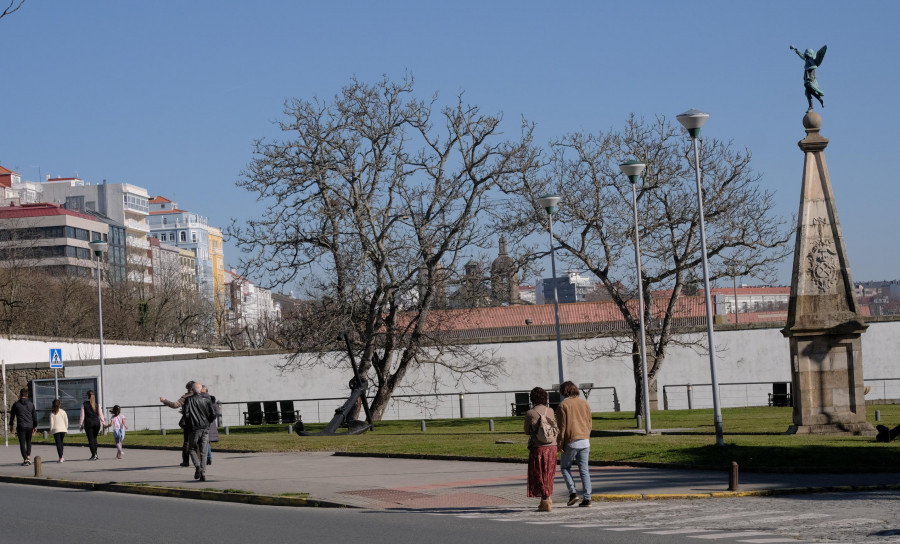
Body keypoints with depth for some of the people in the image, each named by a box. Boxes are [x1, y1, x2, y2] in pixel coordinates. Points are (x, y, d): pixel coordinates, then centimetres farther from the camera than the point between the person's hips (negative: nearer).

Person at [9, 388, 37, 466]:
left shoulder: (16, 404, -2)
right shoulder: (31, 404, 5)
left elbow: (12, 415, 3)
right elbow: (35, 416, 9)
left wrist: (11, 425, 15)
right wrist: (35, 426, 16)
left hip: (21, 426, -3)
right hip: (29, 426, 3)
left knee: (22, 443, 0)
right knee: (28, 441, 20)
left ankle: (25, 460, -5)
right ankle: (28, 456, 8)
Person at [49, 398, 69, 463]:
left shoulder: (52, 413, -3)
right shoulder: (63, 412, 3)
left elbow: (51, 423, -4)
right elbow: (66, 421, 6)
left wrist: (51, 431, 4)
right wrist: (66, 428, 17)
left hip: (56, 430, -3)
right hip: (63, 429, 3)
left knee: (58, 444, -2)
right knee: (61, 443, 19)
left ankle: (60, 458, -9)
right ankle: (61, 457, 23)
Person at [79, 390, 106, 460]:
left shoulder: (84, 405, -4)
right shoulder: (97, 405, 2)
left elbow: (82, 416, -3)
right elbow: (100, 415, 2)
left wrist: (80, 425, 4)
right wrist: (103, 423, 9)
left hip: (88, 423, -3)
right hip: (96, 422, 3)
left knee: (90, 439, 2)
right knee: (94, 438, 18)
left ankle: (94, 455, -3)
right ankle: (95, 453, 12)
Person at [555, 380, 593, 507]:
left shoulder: (563, 405, -6)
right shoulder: (584, 403, 10)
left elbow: (562, 426, -7)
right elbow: (590, 423, 14)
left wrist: (559, 443, -1)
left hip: (571, 441, -5)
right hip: (585, 441, 5)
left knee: (565, 466, 12)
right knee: (584, 469, 6)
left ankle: (573, 492, -1)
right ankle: (587, 498, 2)